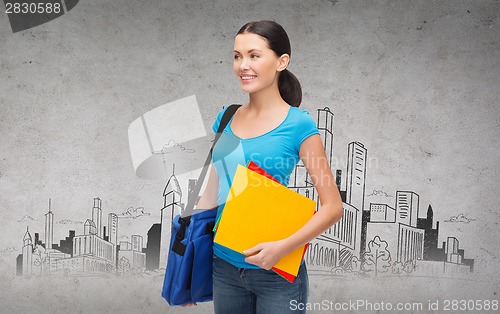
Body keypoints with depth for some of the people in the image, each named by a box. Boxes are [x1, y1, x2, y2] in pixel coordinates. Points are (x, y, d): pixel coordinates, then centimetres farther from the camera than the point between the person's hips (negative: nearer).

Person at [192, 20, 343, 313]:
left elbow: (333, 206, -11)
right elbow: (212, 192, 10)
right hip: (224, 267, 5)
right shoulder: (226, 118, 3)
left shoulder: (298, 125, -11)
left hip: (276, 272, -4)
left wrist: (283, 247, -22)